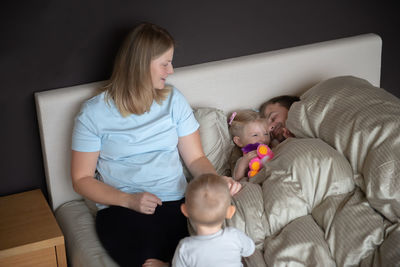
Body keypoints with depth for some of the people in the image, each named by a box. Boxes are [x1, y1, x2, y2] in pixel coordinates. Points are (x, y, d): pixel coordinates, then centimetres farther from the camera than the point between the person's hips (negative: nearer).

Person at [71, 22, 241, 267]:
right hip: (121, 210, -2)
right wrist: (128, 200, -13)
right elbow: (82, 178, 2)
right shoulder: (94, 113, 2)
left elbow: (195, 158, 11)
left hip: (176, 202, 3)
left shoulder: (174, 100, 12)